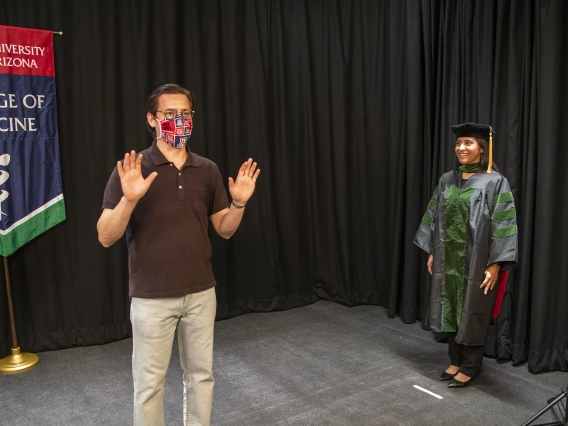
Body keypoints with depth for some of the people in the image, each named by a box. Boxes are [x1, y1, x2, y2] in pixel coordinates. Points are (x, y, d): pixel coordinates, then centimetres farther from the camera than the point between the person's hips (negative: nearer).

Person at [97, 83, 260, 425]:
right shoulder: (131, 169, -8)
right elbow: (106, 237, -11)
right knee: (149, 382, 9)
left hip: (201, 293, 4)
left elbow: (225, 230, 7)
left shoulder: (208, 170, 4)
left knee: (201, 374, 16)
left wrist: (239, 203, -12)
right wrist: (129, 199, -27)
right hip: (152, 297, -3)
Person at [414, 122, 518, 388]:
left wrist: (495, 265, -16)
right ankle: (455, 361, 29)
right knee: (451, 308, 13)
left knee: (473, 313, 6)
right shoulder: (447, 180, 6)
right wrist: (432, 252, 9)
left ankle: (470, 367, 22)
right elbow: (435, 218, 11)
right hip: (449, 259, 6)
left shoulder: (495, 182, -11)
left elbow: (502, 225, -13)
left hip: (477, 260, -5)